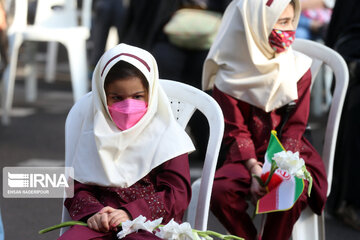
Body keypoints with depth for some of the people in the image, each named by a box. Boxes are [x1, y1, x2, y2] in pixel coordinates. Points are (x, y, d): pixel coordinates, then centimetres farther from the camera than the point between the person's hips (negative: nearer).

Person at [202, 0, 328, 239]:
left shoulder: (299, 69, 1)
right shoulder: (230, 76, -1)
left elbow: (295, 128, -3)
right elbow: (235, 131, -4)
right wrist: (255, 168, -20)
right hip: (247, 157, 0)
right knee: (220, 191, -27)